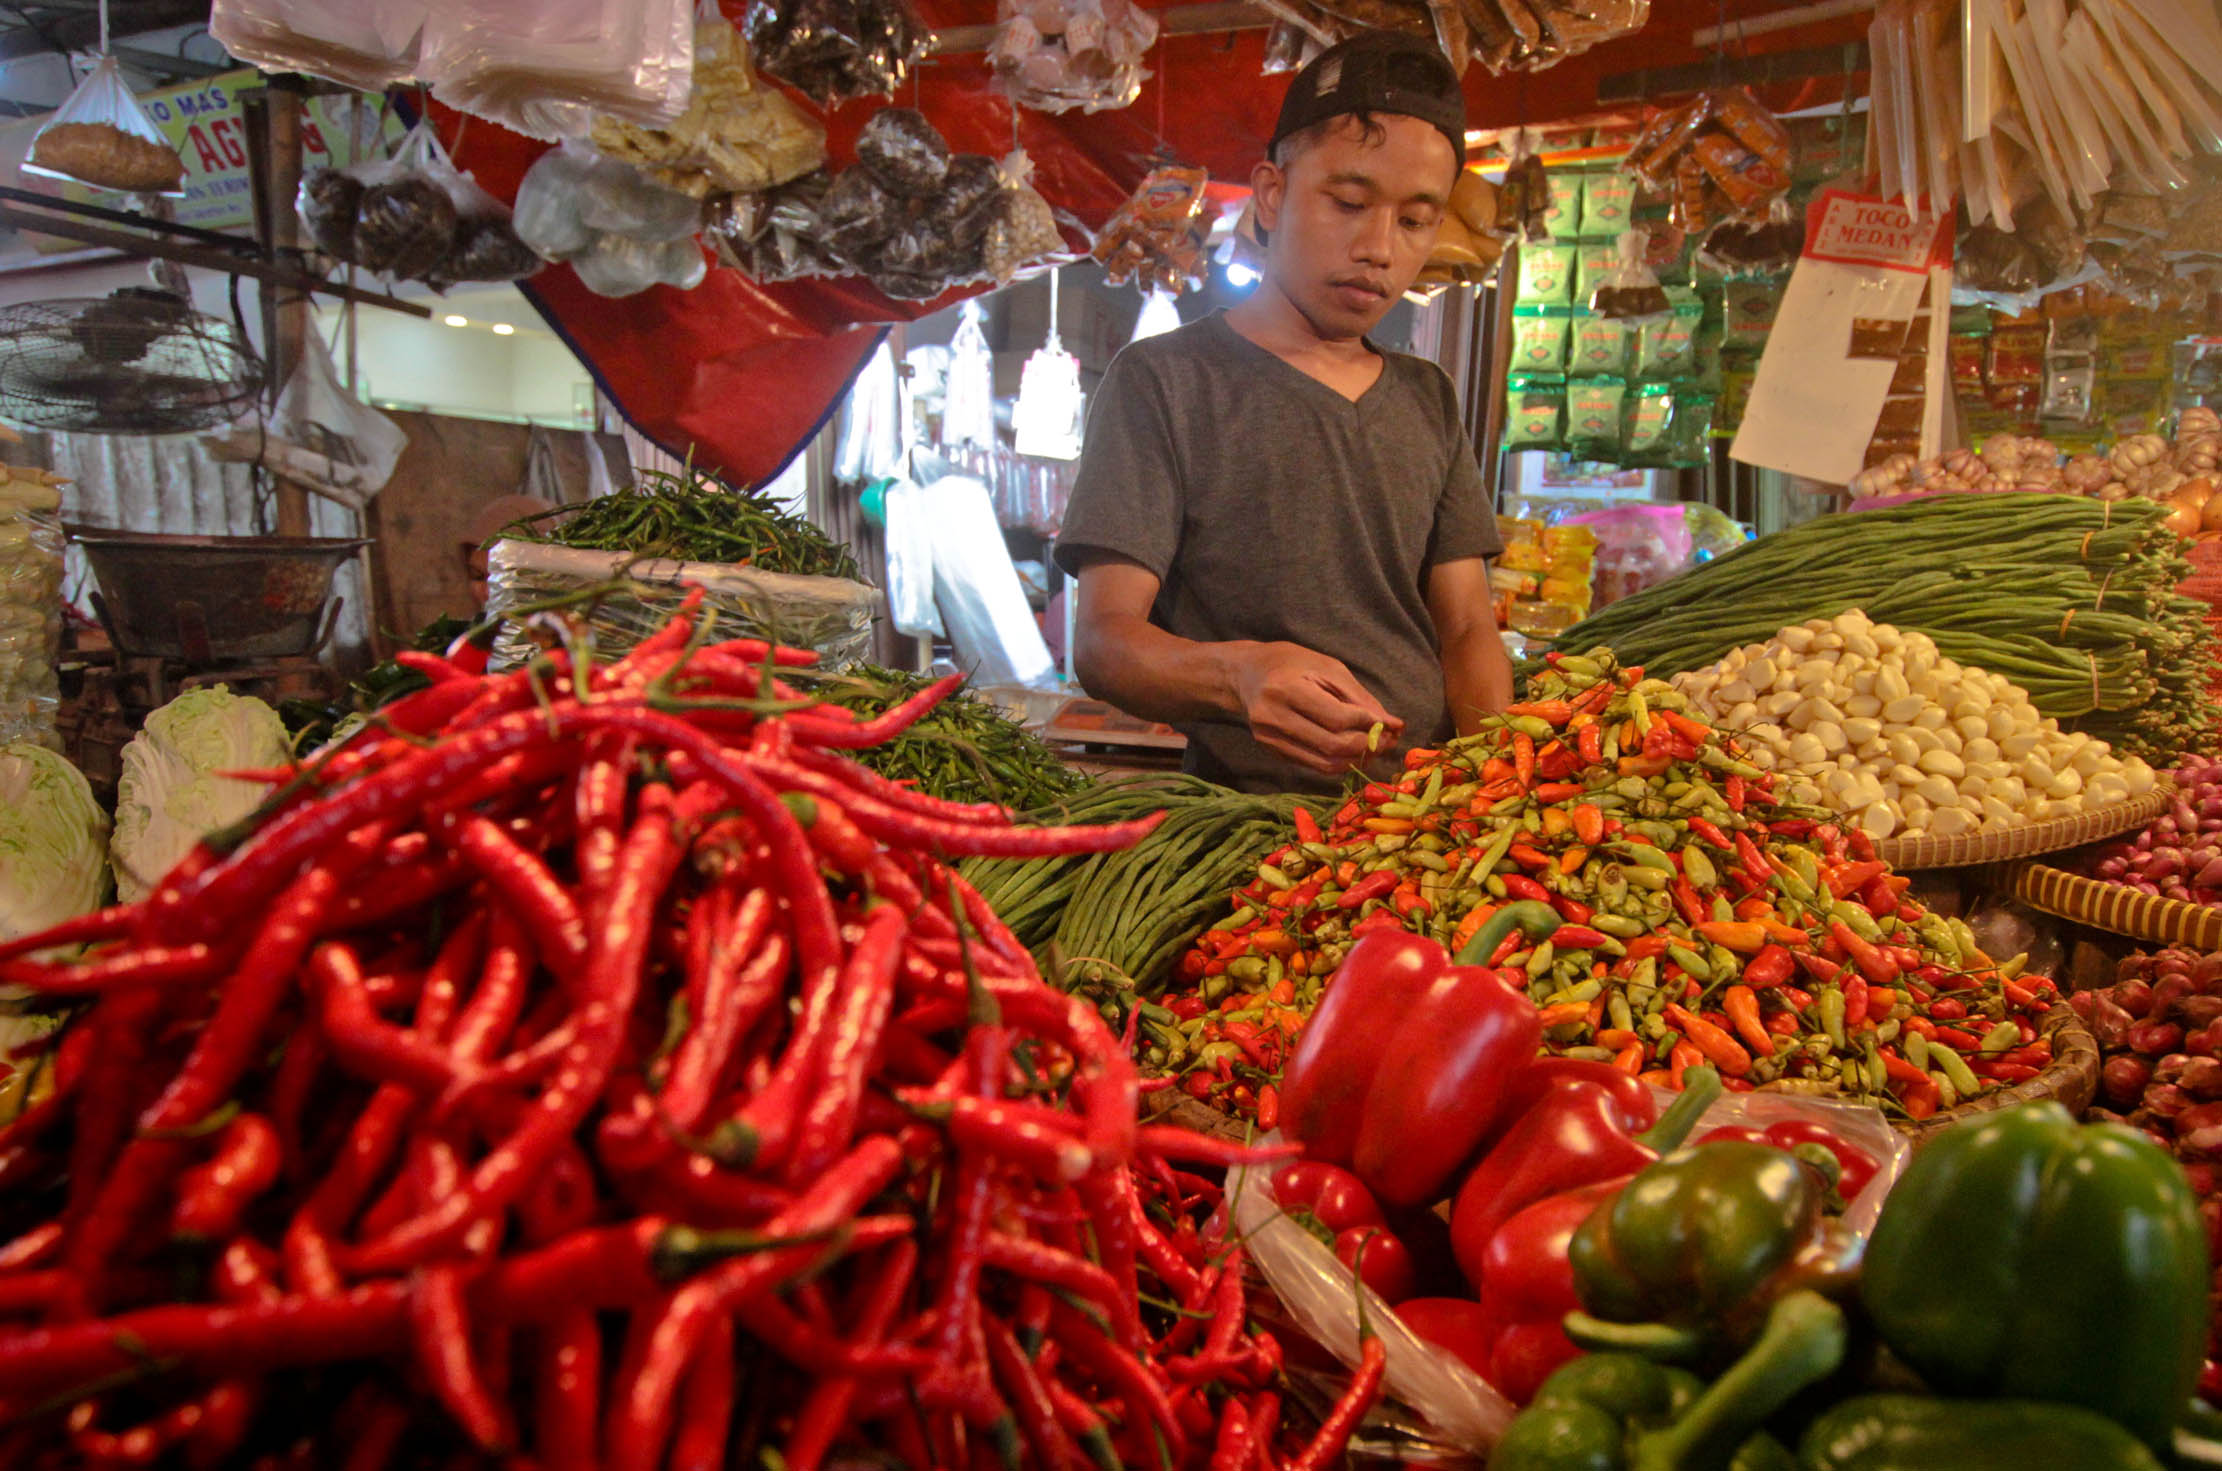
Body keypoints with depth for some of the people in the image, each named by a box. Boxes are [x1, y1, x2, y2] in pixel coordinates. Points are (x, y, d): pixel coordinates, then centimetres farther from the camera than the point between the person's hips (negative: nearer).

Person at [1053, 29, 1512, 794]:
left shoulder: (1428, 400, 17)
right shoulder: (1164, 380, 0)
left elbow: (1468, 630, 13)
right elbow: (1101, 640, -7)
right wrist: (1237, 675, -28)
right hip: (1250, 819, -4)